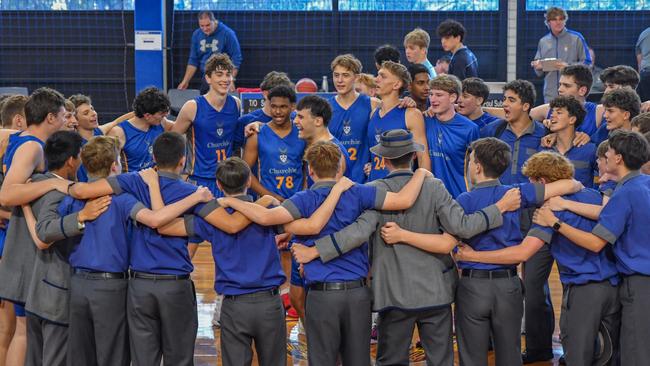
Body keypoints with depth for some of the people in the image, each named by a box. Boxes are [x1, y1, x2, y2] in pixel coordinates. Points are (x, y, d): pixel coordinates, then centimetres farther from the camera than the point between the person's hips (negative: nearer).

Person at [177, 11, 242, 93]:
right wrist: (185, 81, 8)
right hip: (205, 79, 5)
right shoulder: (196, 35, 6)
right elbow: (193, 61, 13)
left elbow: (236, 59, -9)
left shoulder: (228, 34, -9)